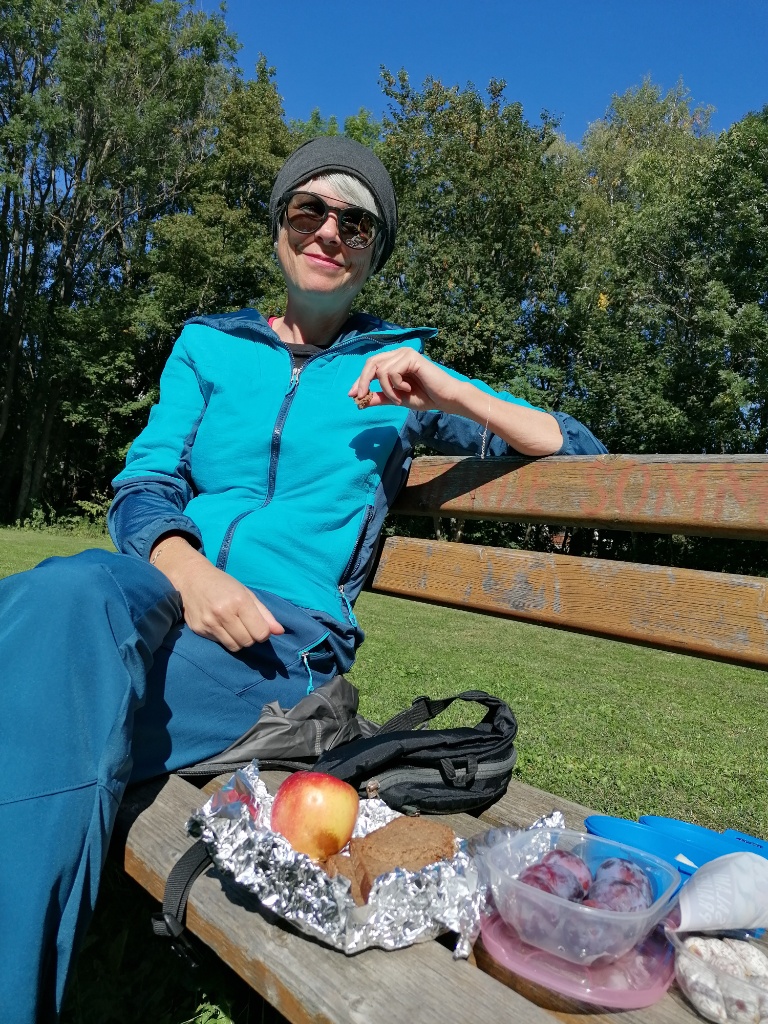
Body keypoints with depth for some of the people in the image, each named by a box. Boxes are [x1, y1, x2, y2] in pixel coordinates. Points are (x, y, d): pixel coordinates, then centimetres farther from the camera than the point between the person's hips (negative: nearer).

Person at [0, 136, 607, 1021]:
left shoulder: (397, 369, 14)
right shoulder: (209, 346, 19)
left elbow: (581, 452, 12)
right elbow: (141, 488, 8)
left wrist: (449, 395, -5)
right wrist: (185, 569, -15)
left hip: (291, 630, -2)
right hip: (163, 593, 3)